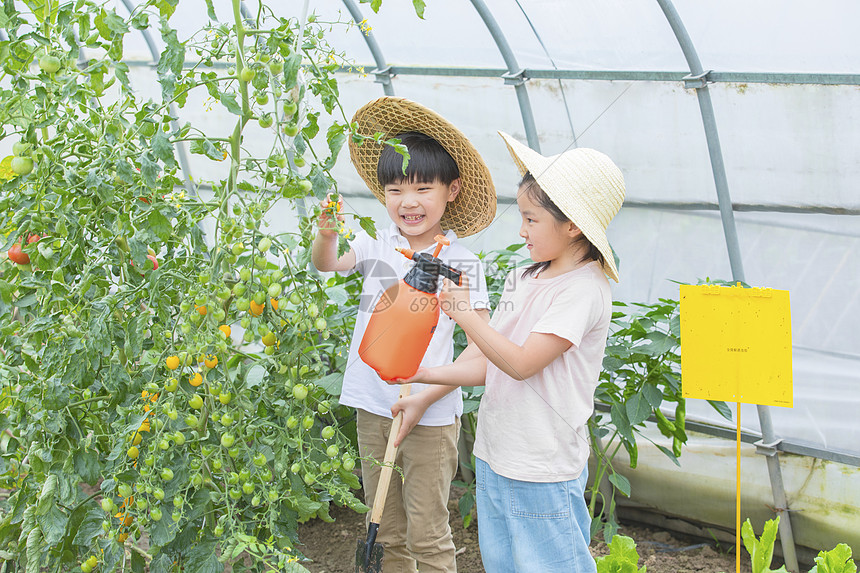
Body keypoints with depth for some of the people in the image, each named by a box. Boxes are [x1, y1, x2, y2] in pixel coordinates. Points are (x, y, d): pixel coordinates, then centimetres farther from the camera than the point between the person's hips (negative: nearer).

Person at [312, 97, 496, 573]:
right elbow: (327, 264, -5)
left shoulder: (460, 262, -9)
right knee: (387, 534, 16)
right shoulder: (376, 245, 3)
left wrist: (425, 398, -17)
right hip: (371, 409, 4)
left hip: (430, 417, -4)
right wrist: (327, 233, -27)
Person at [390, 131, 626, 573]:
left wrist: (467, 316, -19)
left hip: (544, 472, -8)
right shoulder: (522, 279, 9)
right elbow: (488, 365, 11)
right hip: (495, 456, 8)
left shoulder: (584, 290, -16)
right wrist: (424, 375, 1)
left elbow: (521, 363, -21)